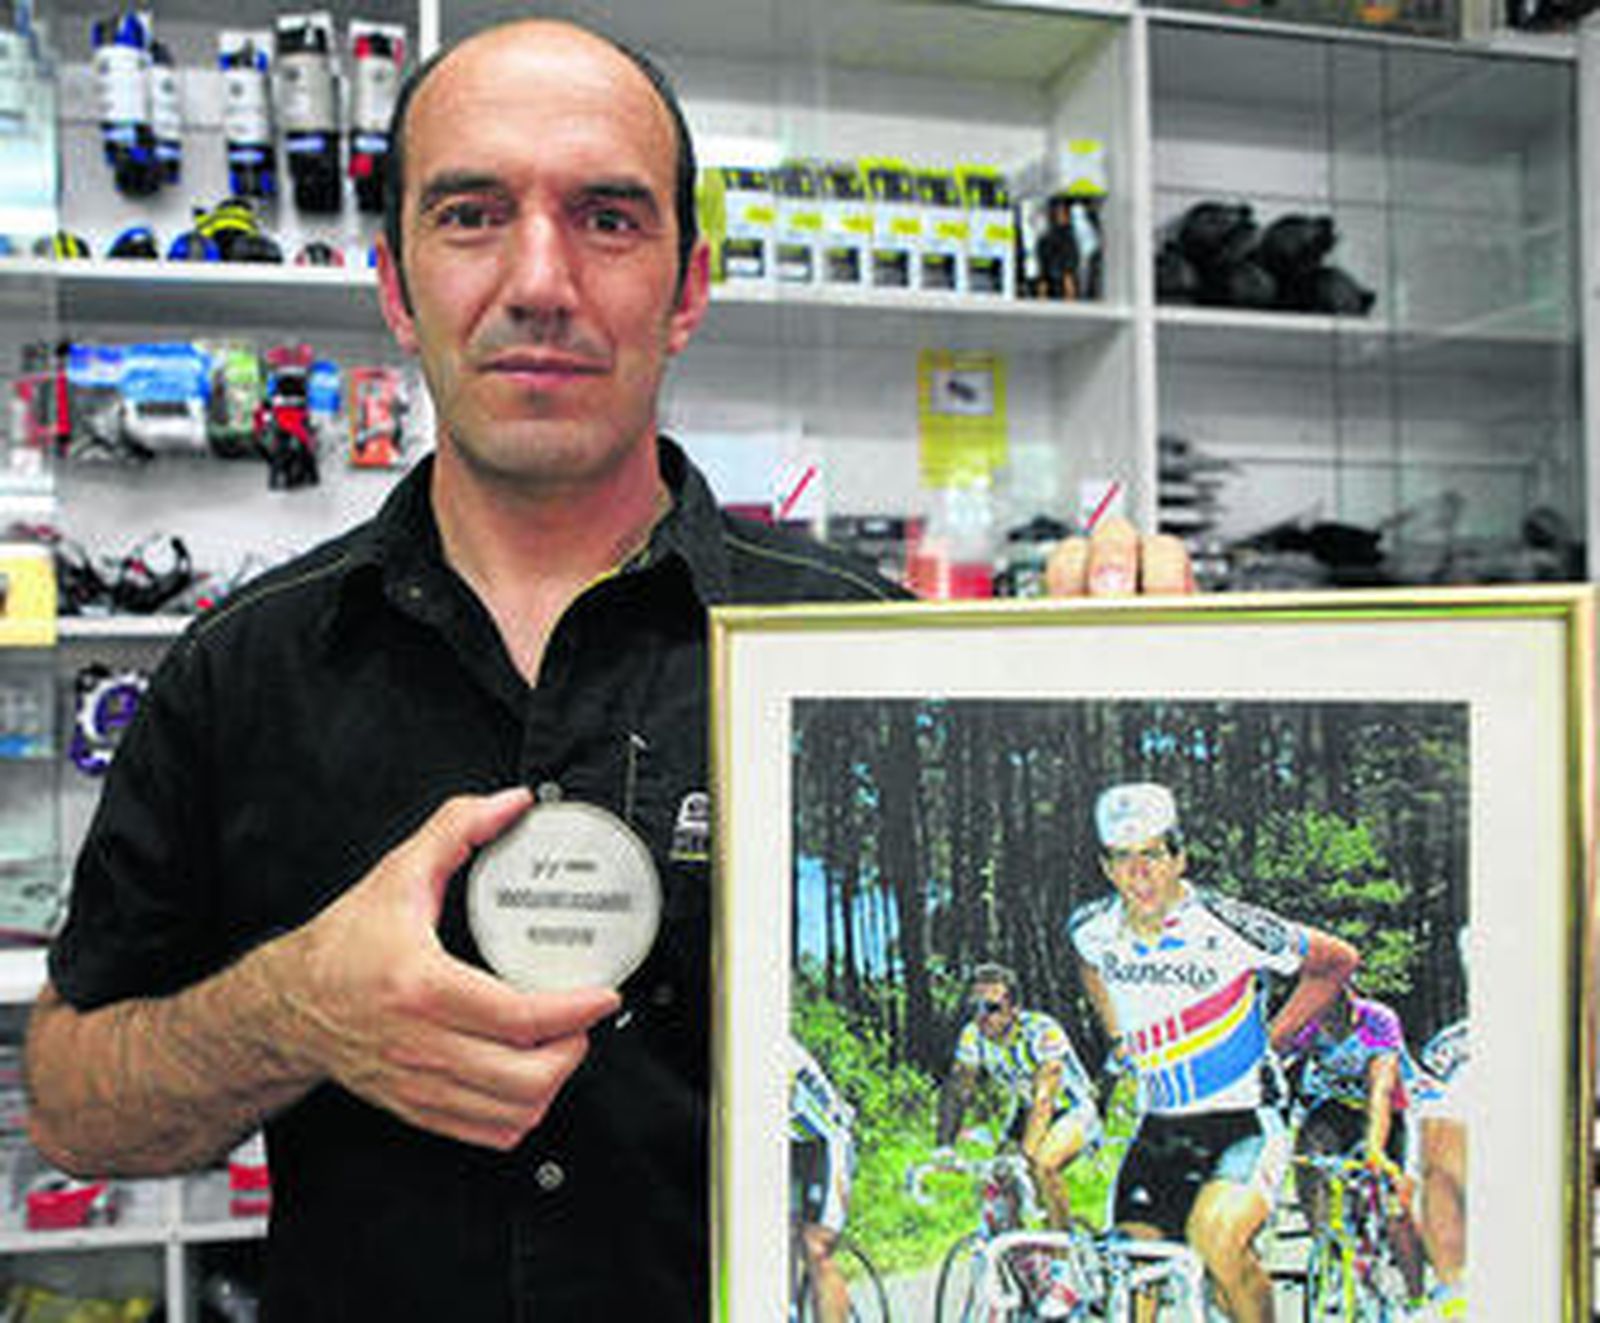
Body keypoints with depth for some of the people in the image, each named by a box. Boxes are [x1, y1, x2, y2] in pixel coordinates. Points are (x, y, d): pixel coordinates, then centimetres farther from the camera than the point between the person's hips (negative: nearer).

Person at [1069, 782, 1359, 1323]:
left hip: (1244, 1120, -5)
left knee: (1216, 1237, -29)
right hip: (1160, 1127, 5)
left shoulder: (1228, 927, -19)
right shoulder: (1092, 929, -5)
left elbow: (1337, 961, -3)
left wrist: (1273, 1039, -2)